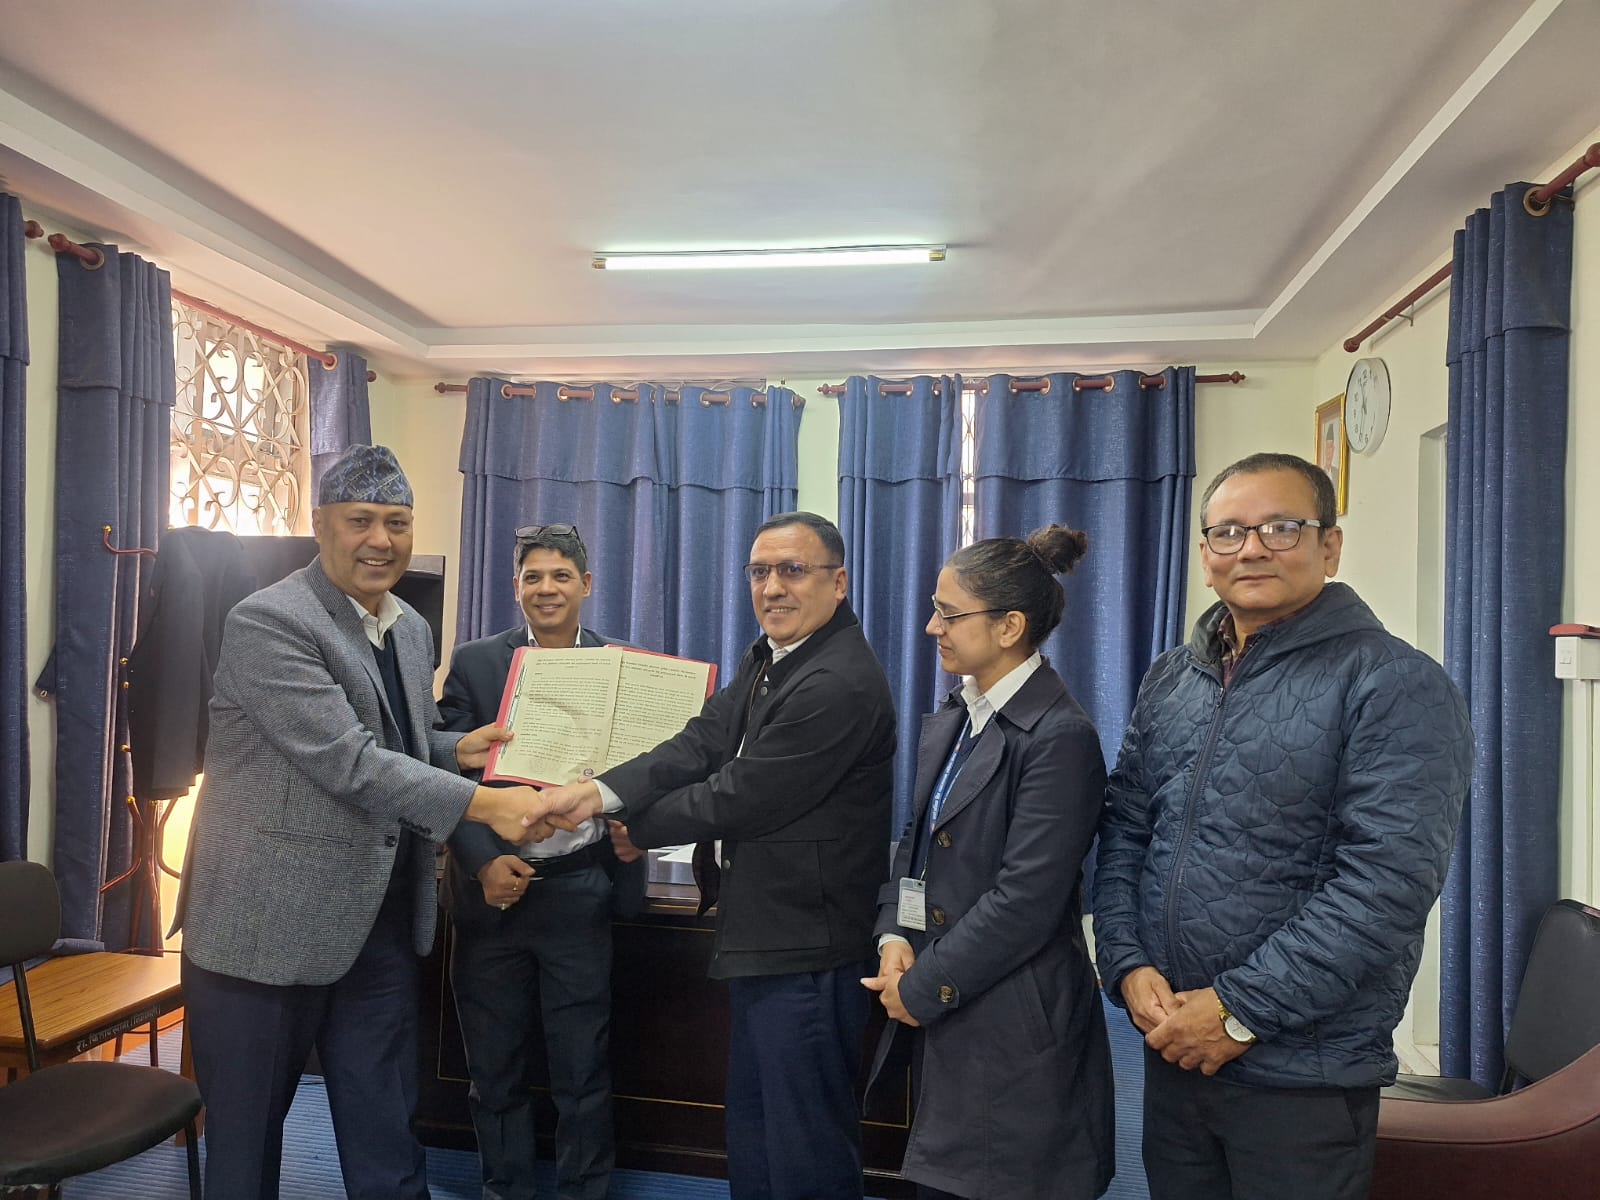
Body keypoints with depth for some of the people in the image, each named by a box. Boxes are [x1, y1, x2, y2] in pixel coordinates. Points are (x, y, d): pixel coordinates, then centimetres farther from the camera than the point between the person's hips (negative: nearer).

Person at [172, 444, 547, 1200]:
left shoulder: (412, 629, 8)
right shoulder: (268, 621, -16)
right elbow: (347, 760, -25)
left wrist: (456, 749, -1)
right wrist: (480, 804, -28)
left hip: (381, 925, 7)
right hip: (270, 924, -6)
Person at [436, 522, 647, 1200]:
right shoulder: (475, 663, 1)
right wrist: (484, 863, -14)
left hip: (579, 890, 0)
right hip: (493, 888, 1)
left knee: (583, 1069, 10)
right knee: (494, 1067, 15)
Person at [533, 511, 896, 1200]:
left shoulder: (840, 685, -24)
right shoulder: (767, 660, 7)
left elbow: (739, 797, -22)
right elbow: (702, 743, -4)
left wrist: (631, 826, -8)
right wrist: (599, 792, -19)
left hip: (808, 948, -9)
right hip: (763, 937, 10)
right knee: (750, 1128, 24)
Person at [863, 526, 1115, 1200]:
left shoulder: (1060, 737, -18)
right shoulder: (950, 721, 8)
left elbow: (1025, 899, -21)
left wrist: (924, 989, -14)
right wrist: (894, 936, -4)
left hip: (1011, 1025, -7)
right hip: (939, 1015, 7)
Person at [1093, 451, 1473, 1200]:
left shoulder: (1396, 685, -11)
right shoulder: (1169, 680, 6)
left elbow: (1389, 879, -19)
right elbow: (1123, 830, 8)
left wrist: (1240, 1010, -18)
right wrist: (1127, 965, -6)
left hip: (1304, 1074, -5)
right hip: (1173, 1052, 5)